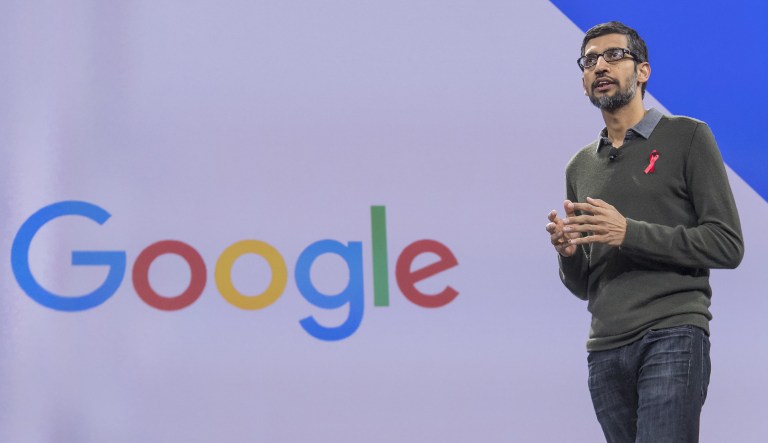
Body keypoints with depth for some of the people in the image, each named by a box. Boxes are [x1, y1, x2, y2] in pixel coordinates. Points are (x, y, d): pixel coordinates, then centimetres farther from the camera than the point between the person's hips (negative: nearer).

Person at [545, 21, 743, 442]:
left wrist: (630, 233, -13)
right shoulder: (580, 168, 20)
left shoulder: (687, 137, 4)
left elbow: (727, 244, -4)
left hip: (672, 334, -5)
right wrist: (567, 253, -2)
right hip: (605, 349, 6)